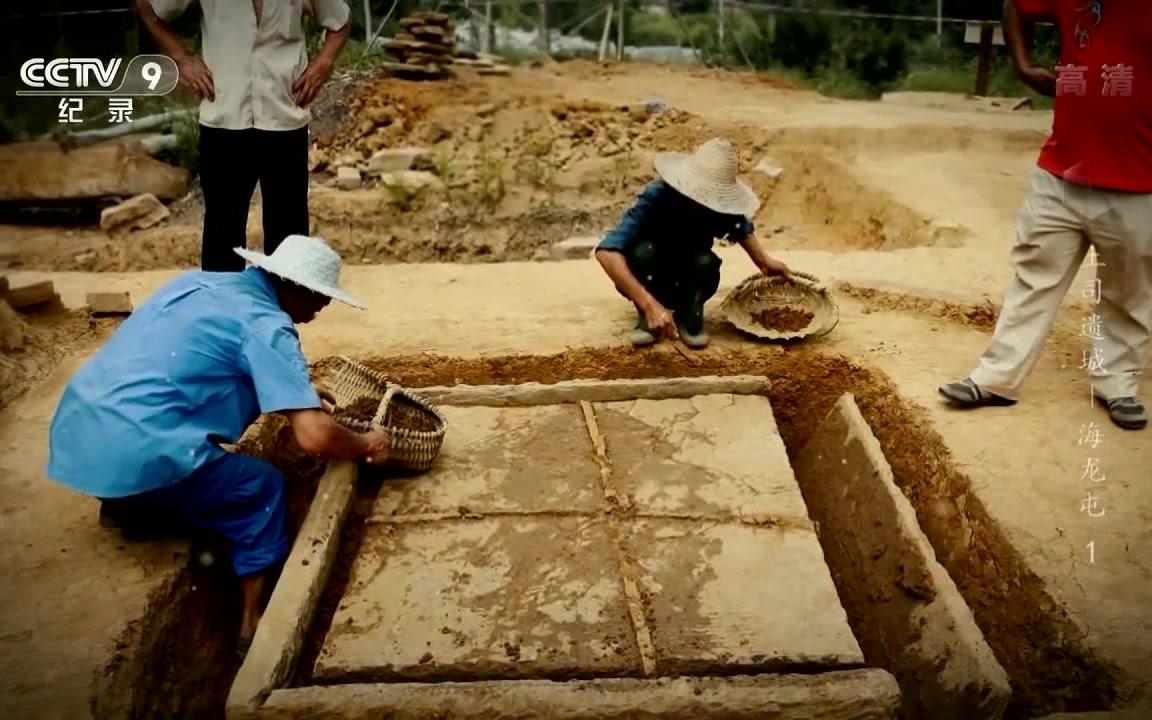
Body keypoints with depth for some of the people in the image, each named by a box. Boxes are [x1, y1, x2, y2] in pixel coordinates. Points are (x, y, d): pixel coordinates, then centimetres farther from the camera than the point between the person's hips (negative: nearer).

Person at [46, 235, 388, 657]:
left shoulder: (201, 281, 15)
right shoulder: (266, 324, -9)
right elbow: (314, 437, -16)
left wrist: (299, 391, 36)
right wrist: (365, 445, 3)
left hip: (72, 438, 8)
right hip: (131, 456, -8)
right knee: (262, 490, 10)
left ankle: (127, 504, 15)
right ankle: (253, 622, 12)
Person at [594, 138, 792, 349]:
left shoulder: (720, 204, -21)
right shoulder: (657, 197, -34)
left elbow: (741, 227, 7)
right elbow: (606, 252, -46)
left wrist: (763, 261, 0)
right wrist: (649, 305, -53)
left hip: (684, 284, 2)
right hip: (645, 282, -2)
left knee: (706, 261, -29)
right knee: (643, 251, -34)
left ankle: (689, 315, -5)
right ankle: (647, 317, -11)